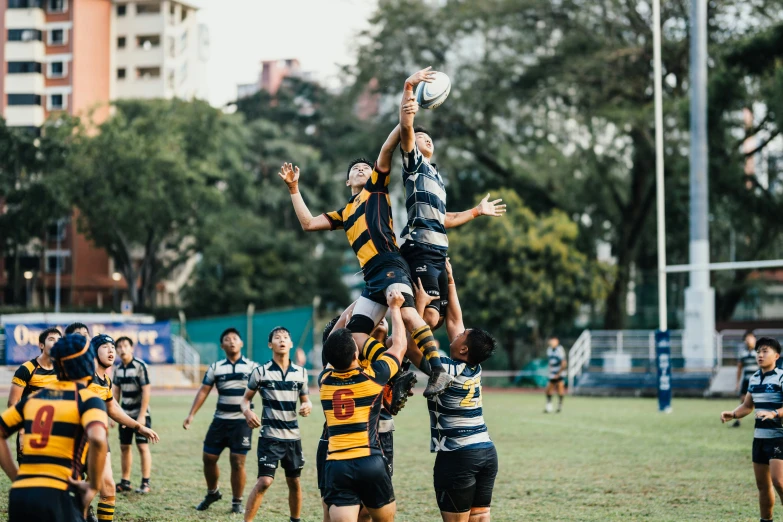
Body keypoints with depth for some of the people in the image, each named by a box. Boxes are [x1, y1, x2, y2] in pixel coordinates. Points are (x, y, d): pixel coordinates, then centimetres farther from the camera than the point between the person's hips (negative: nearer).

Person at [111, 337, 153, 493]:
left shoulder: (140, 366, -13)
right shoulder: (118, 368, 6)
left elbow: (146, 391, -15)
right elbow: (116, 392, 14)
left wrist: (141, 416, -18)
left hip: (140, 414, -6)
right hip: (125, 414, 6)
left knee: (142, 446, -6)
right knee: (124, 447, 7)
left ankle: (145, 483, -2)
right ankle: (125, 482, 15)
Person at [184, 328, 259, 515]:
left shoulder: (252, 367, 1)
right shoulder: (215, 368, 6)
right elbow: (203, 391, 4)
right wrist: (191, 415, -4)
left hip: (242, 421, -3)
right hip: (220, 420, 3)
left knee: (238, 462, -5)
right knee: (208, 458, 4)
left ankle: (237, 502, 9)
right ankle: (212, 493, 29)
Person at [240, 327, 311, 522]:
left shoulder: (300, 372, 5)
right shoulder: (261, 372, -4)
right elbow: (246, 399, 3)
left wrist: (308, 406, -9)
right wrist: (248, 412, -19)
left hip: (293, 436, 4)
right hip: (270, 435, -4)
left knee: (294, 482, 12)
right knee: (264, 481, -14)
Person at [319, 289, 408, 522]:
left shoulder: (325, 380, 6)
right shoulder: (371, 377, -3)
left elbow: (334, 349, 28)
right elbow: (399, 345, 13)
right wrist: (395, 307, 25)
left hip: (336, 466, 2)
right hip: (370, 463, -2)